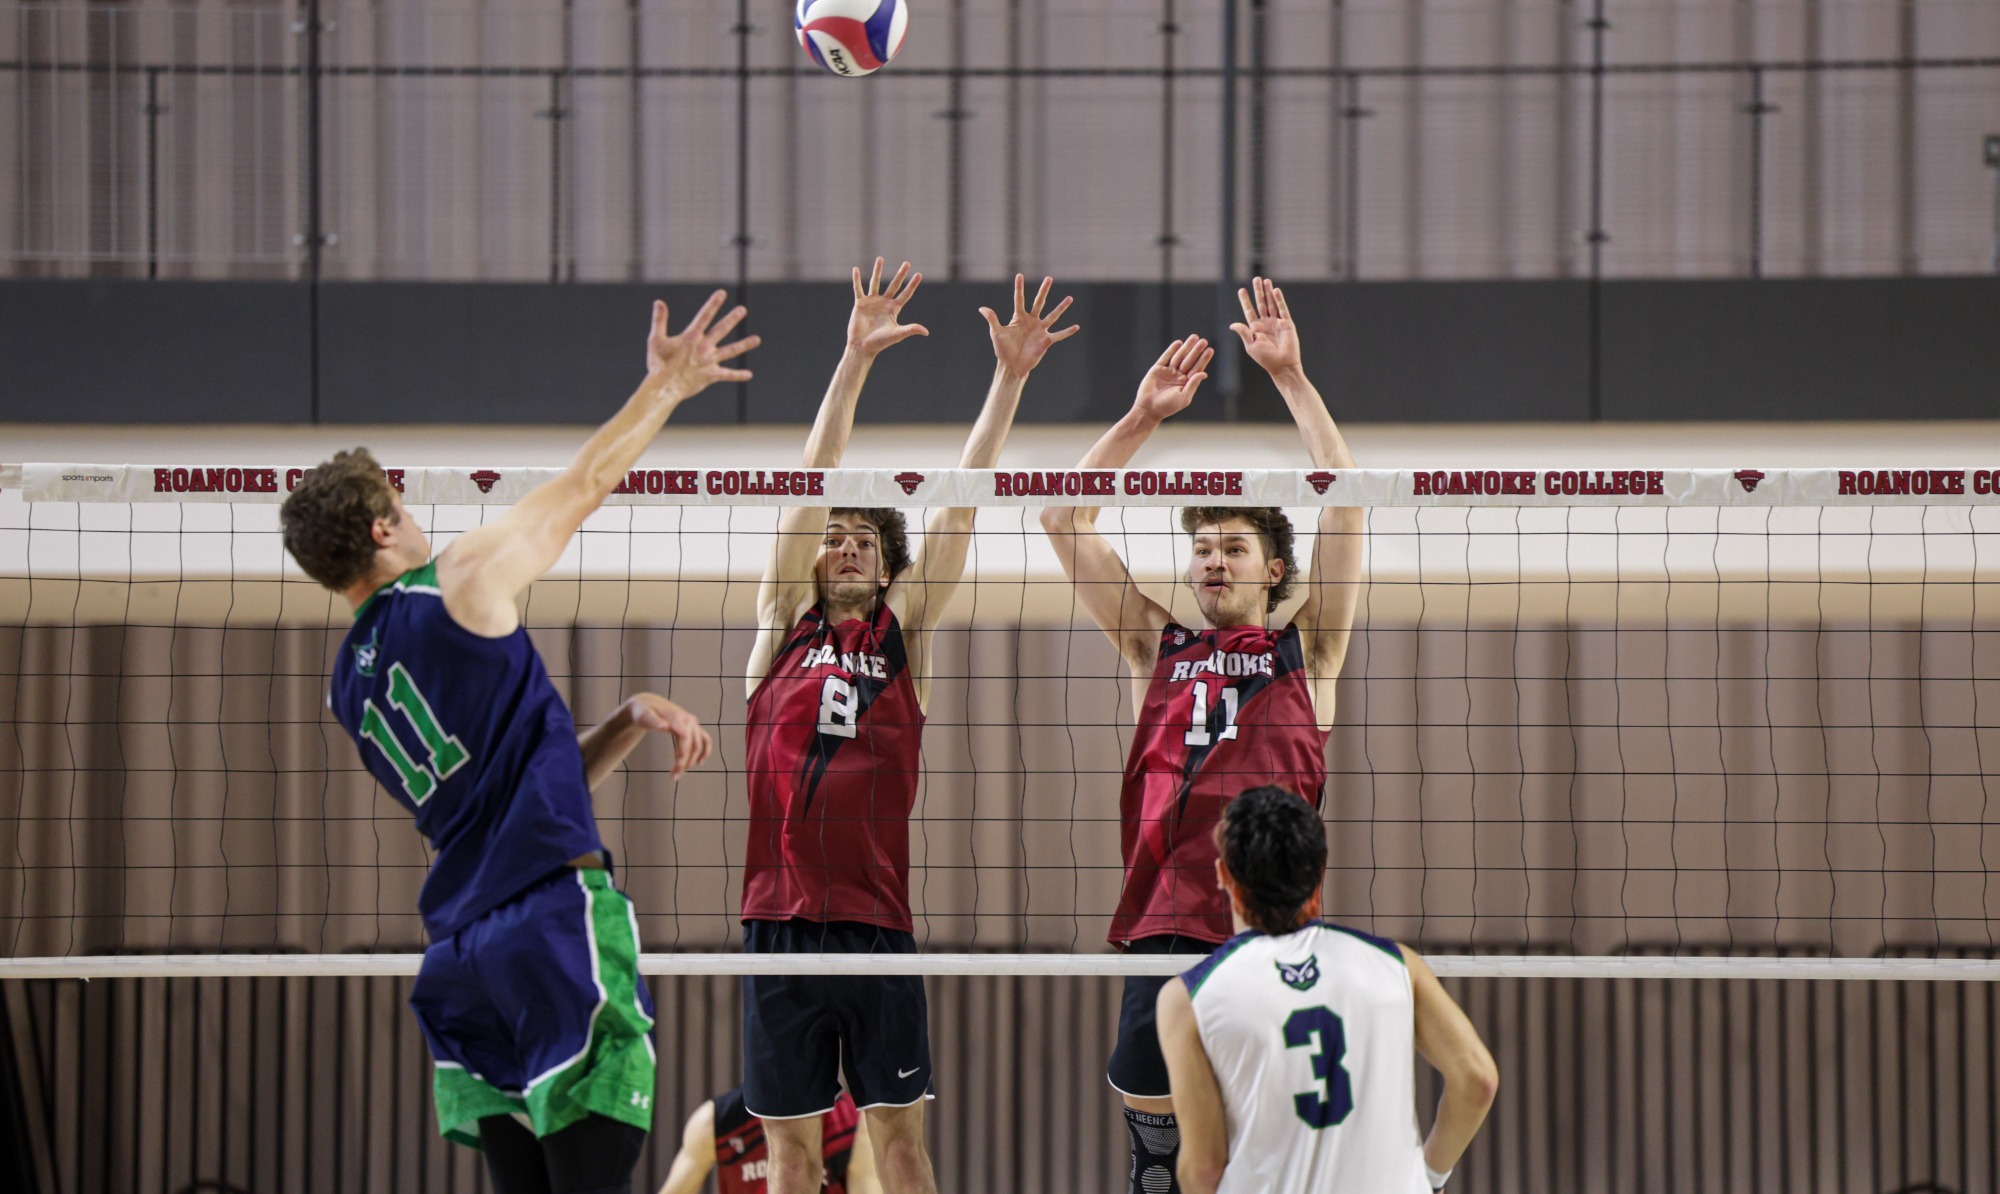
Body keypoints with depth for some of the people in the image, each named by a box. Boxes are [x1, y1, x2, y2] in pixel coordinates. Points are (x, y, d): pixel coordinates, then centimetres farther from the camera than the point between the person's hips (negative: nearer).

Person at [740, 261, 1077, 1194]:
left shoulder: (902, 628, 9)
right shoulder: (785, 621, 9)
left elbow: (960, 501, 3)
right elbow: (813, 478, 3)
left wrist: (1010, 379, -2)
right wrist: (855, 359, -4)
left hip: (876, 921, 0)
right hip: (778, 917, 1)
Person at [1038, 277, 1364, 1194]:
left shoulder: (1303, 646, 11)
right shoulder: (1158, 645, 17)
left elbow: (1345, 502, 3)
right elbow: (1062, 521, 16)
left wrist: (1291, 377, 1)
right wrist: (1143, 415, 11)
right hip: (1165, 923, 2)